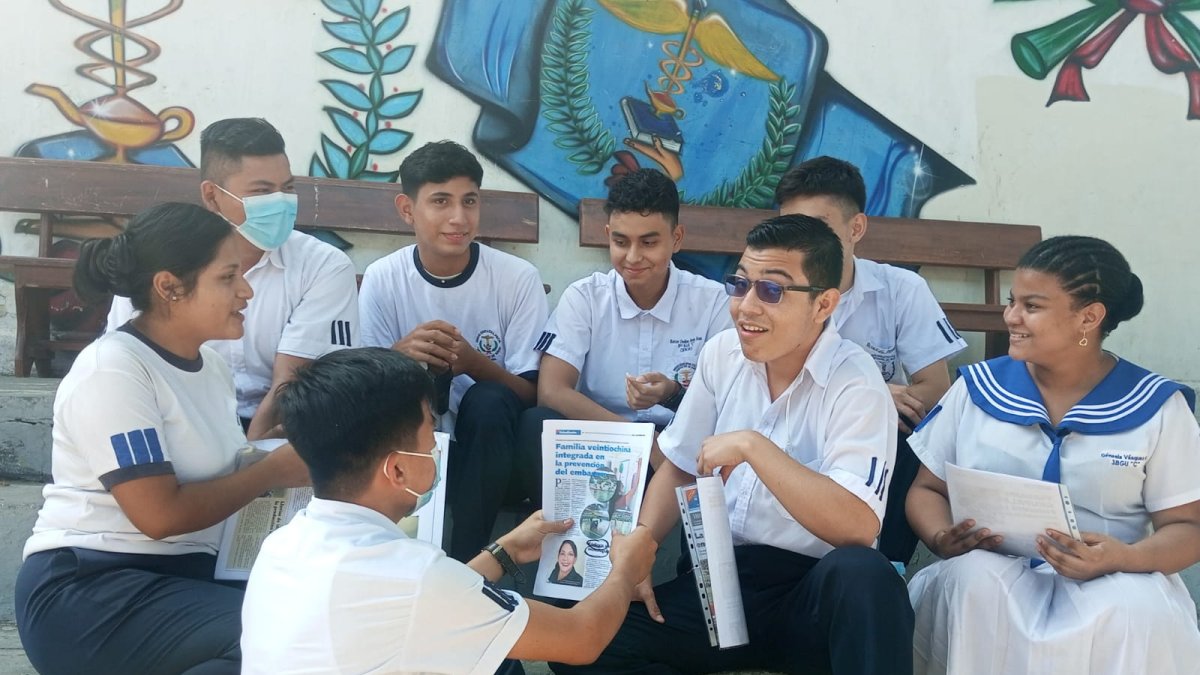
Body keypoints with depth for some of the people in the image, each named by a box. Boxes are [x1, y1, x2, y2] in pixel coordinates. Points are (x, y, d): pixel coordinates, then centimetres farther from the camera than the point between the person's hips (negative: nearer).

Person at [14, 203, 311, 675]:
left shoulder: (208, 364, 13)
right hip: (88, 590, -7)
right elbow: (161, 514, -18)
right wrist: (277, 470, -9)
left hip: (182, 576, 8)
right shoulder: (112, 370, -14)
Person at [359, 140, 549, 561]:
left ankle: (465, 558, -21)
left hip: (492, 451, 0)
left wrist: (475, 362, -27)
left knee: (488, 401, -32)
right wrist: (402, 355, -27)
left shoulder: (519, 278, -8)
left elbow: (532, 392, -7)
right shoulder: (382, 279, -5)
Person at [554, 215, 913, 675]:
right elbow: (677, 468, 15)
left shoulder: (854, 384, -14)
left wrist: (752, 446, -26)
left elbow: (858, 527, -27)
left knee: (862, 574, -39)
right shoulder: (721, 354, 4)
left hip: (811, 594, -5)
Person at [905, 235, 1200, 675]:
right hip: (992, 572, 1)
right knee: (972, 584, -34)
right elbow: (928, 489, 12)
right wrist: (941, 537, -12)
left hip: (1109, 581, -1)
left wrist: (1124, 558, -21)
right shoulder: (977, 389, 8)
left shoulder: (1157, 407, 3)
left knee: (1135, 612, -35)